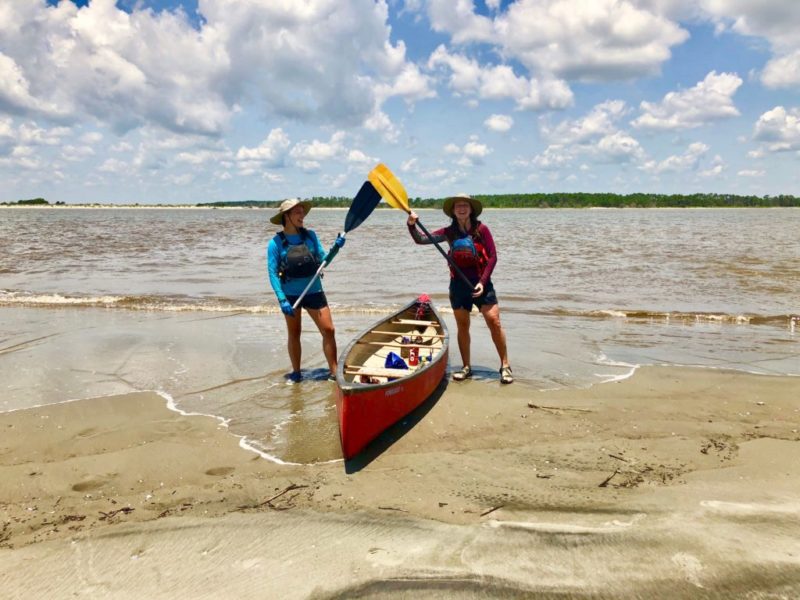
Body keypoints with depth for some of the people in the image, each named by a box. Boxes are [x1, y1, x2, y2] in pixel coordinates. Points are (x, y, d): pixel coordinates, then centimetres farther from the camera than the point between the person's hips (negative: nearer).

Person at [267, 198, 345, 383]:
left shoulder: (310, 236, 0)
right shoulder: (276, 243, -9)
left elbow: (322, 260, 4)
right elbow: (273, 273, -10)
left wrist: (335, 248, -13)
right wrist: (282, 300, -16)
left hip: (314, 291, 3)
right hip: (291, 295, -2)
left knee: (328, 330, -3)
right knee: (294, 334, 11)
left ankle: (334, 372, 7)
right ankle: (296, 373, 26)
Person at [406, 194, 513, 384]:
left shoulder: (481, 229, -5)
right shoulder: (449, 232, 2)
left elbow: (492, 257, -5)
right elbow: (421, 239, -3)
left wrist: (482, 281, -12)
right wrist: (412, 225, -22)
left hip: (481, 282, -3)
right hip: (458, 284, 3)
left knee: (494, 323, -7)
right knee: (462, 326, 9)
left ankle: (505, 366, 5)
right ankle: (466, 367, 21)